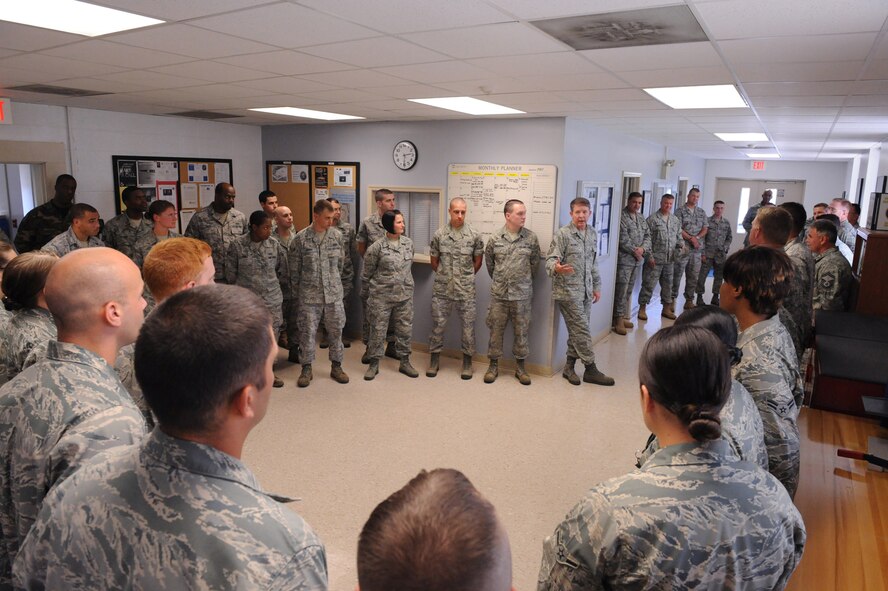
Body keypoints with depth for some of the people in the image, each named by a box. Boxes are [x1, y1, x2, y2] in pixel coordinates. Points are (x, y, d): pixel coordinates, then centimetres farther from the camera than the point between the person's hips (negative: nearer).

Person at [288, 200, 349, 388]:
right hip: (309, 296, -2)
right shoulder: (300, 239, -7)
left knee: (336, 331, 10)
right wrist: (297, 293, 3)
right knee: (307, 332, 5)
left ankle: (336, 366, 25)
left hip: (334, 294, 3)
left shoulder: (337, 236, 0)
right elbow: (294, 270, -1)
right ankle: (307, 369, 20)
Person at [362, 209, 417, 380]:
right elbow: (367, 272, -1)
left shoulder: (408, 243, 3)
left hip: (404, 295, 4)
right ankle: (373, 364, 19)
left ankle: (404, 362, 24)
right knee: (378, 330, 4)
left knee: (405, 329, 9)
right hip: (381, 296, -4)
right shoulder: (377, 247, -11)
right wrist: (371, 289, 6)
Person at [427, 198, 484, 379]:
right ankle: (434, 359, 22)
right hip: (442, 289, 1)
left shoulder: (475, 235, -4)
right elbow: (434, 260, 10)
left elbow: (478, 261, 8)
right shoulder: (439, 234, -2)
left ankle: (467, 362, 20)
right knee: (438, 324, 7)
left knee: (468, 326, 6)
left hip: (466, 290, 0)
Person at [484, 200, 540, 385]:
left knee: (521, 331, 8)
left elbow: (535, 262, 8)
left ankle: (520, 366, 22)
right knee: (496, 330, 8)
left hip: (522, 294, 0)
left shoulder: (531, 238, -3)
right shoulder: (495, 238, -3)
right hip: (499, 293, 0)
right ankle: (493, 365, 21)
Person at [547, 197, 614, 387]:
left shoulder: (592, 234, 11)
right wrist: (556, 267, -39)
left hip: (586, 291, 7)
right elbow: (551, 258, -16)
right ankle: (590, 369, 7)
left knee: (577, 331, 10)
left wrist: (596, 286, 18)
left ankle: (569, 367, 22)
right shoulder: (563, 234, -11)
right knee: (581, 330, -4)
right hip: (568, 291, -7)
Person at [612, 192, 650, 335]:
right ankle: (618, 320, -5)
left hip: (636, 260, 8)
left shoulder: (641, 218, 16)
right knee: (621, 290, -8)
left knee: (629, 290, 12)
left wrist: (642, 248, -4)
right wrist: (634, 251, -11)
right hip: (624, 259, -8)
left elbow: (647, 235, 15)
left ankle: (623, 317, 20)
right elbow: (623, 239, -16)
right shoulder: (622, 216, -9)